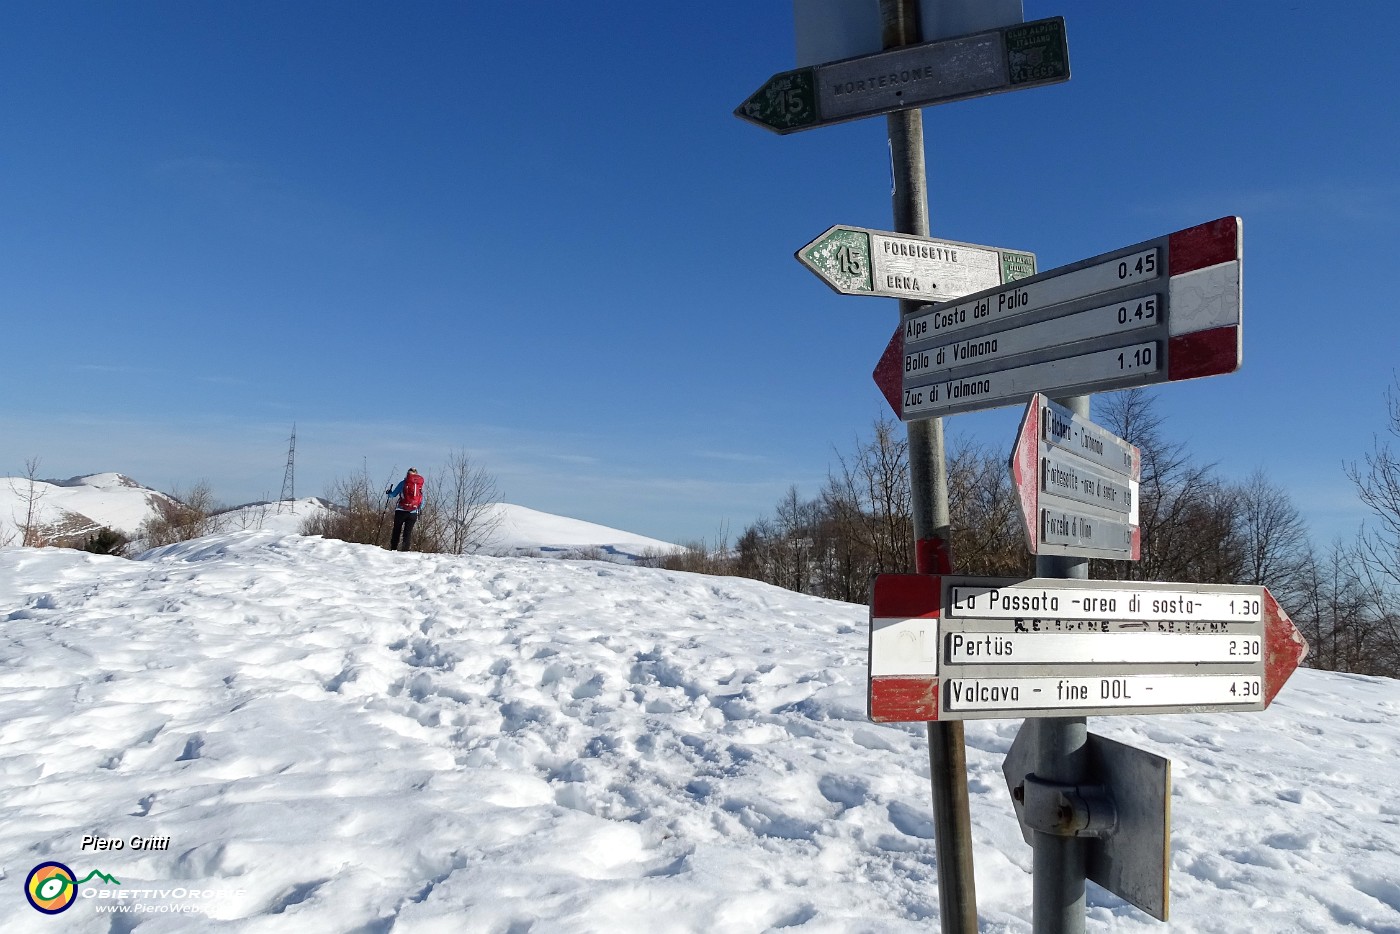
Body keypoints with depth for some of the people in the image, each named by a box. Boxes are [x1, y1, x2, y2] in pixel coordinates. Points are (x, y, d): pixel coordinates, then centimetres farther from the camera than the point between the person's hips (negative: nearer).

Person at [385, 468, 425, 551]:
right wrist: (419, 511, 26)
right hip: (413, 513, 2)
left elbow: (393, 494, 6)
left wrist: (388, 493, 28)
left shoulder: (403, 483, 2)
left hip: (401, 511, -2)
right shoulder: (420, 485, 9)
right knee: (408, 532, 6)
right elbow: (422, 503, 11)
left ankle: (393, 549, 2)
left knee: (396, 530, 7)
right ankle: (405, 550, -3)